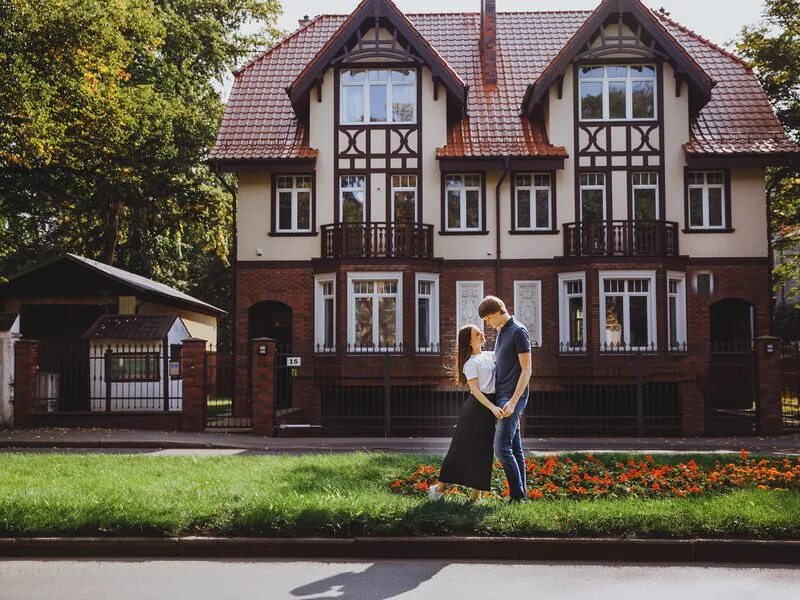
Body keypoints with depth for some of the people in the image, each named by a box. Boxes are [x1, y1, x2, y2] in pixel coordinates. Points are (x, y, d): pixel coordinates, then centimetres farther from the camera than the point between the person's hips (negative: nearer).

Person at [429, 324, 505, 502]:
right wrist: (492, 407, -24)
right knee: (465, 448, -3)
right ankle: (440, 487, 8)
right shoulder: (470, 363, -11)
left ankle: (475, 494, 12)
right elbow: (475, 390, -16)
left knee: (483, 451, 7)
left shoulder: (489, 356, 12)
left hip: (489, 408, 7)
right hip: (477, 408, -7)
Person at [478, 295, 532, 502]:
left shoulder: (518, 331, -10)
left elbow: (526, 370, -14)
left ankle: (517, 495, -6)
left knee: (501, 448, -12)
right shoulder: (501, 332, 17)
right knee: (514, 448, 9)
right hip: (502, 396, 9)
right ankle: (521, 493, 13)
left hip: (513, 397, -9)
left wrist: (513, 401, -20)